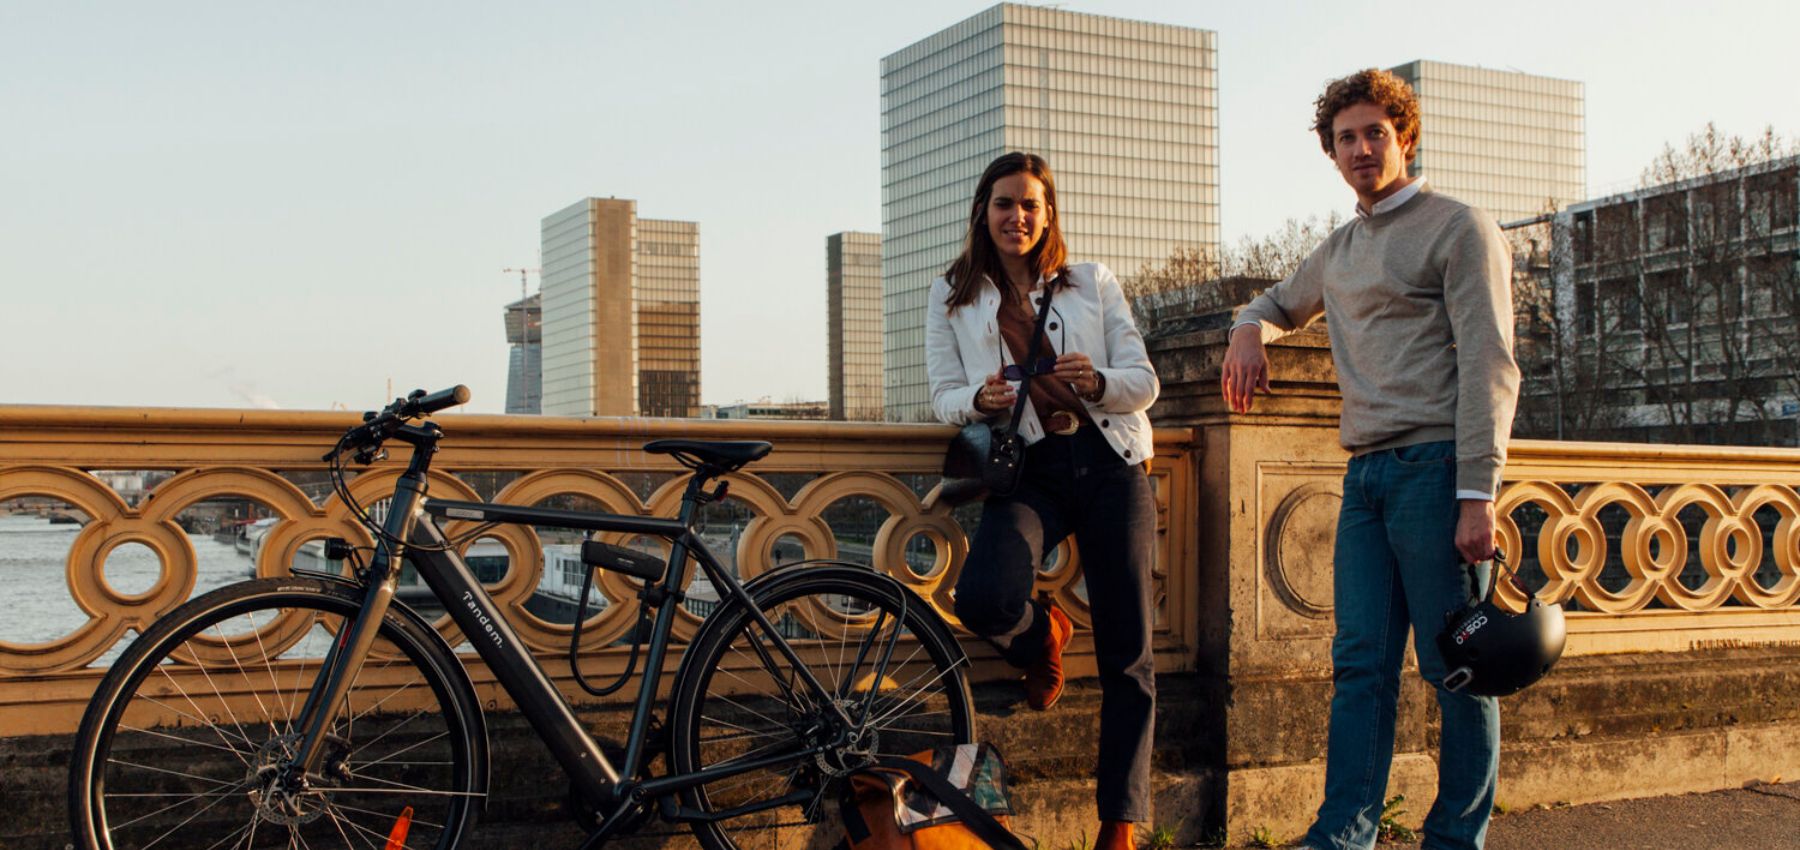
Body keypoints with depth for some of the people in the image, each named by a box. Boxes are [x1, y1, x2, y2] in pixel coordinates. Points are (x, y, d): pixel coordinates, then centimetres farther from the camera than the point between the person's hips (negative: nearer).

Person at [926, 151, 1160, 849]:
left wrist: (1096, 381, -15)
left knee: (1126, 655, -1)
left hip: (1110, 466, 1)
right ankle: (1043, 635, 9)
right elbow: (945, 398, 8)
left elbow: (1145, 382, 8)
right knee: (983, 600, -30)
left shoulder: (1093, 283, 12)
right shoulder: (953, 296, 12)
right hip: (1027, 472, 0)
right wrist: (981, 400, -16)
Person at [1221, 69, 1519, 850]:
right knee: (1361, 662, 1)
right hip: (1366, 472, 7)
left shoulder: (1458, 229, 0)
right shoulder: (1338, 252, 21)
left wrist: (1478, 493, -18)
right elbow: (1282, 302, 42)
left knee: (1456, 666, -3)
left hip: (1435, 464, -7)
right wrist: (1249, 330, 15)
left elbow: (1489, 369, -8)